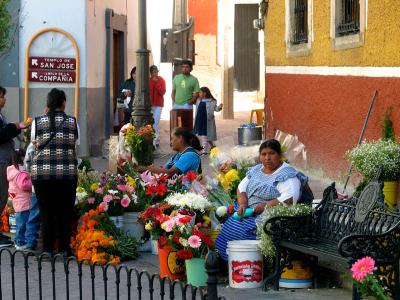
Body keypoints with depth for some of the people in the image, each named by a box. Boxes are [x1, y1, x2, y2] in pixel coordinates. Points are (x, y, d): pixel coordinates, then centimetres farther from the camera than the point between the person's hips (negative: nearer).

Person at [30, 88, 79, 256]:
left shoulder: (37, 122, 0)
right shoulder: (72, 122, 0)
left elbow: (35, 144, 10)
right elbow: (76, 146, 3)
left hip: (41, 173, 0)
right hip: (67, 174, 0)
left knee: (46, 212, 6)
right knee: (65, 212, 7)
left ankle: (48, 249, 6)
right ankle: (64, 249, 8)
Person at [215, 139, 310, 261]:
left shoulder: (287, 174, -7)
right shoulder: (256, 170, 18)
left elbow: (290, 198, -20)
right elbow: (242, 187, 15)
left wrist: (265, 206, -23)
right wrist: (242, 204, -5)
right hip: (247, 212, 7)